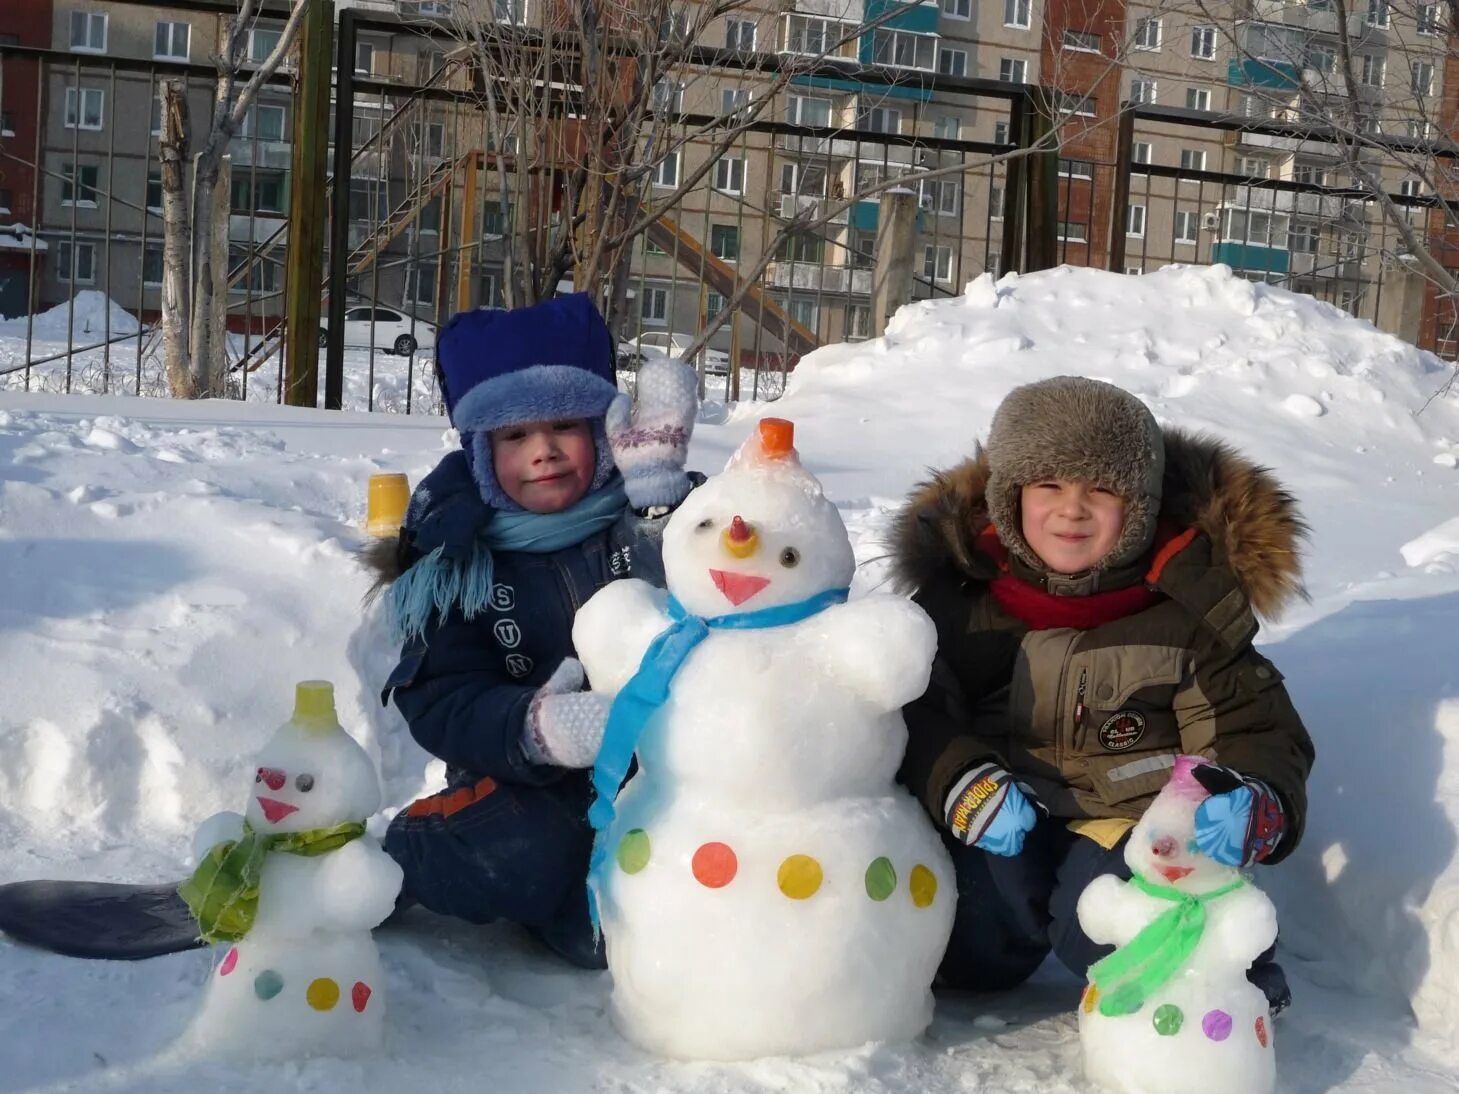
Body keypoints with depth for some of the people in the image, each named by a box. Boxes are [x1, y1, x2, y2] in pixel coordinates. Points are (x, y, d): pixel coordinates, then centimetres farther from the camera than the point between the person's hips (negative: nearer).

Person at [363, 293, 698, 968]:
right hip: (527, 790, 0)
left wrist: (659, 493, -23)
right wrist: (537, 728, -33)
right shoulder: (454, 553, -2)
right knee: (524, 859, -33)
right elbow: (442, 704, -12)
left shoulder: (653, 520, -2)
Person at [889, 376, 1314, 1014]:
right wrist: (961, 786, -27)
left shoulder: (1189, 603, -5)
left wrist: (1259, 806, -27)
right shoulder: (961, 591, -3)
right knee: (975, 949, -24)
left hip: (1140, 816, -1)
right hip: (1007, 821, 1)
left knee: (1104, 932, -27)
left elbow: (1254, 729, -4)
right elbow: (915, 710, -7)